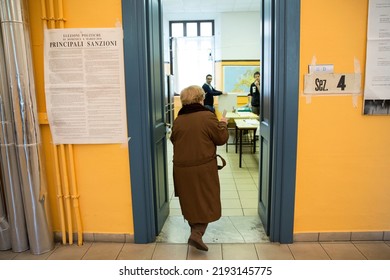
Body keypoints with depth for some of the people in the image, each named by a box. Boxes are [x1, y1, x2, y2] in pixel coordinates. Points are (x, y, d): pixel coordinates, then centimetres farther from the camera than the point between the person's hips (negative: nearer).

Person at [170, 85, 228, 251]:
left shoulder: (178, 120, 2)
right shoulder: (207, 116, -11)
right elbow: (221, 139, -4)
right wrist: (223, 124, 13)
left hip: (182, 168, 5)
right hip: (203, 167, -5)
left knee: (189, 200, 19)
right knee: (205, 201, 8)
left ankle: (195, 230, 35)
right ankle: (197, 234, -3)